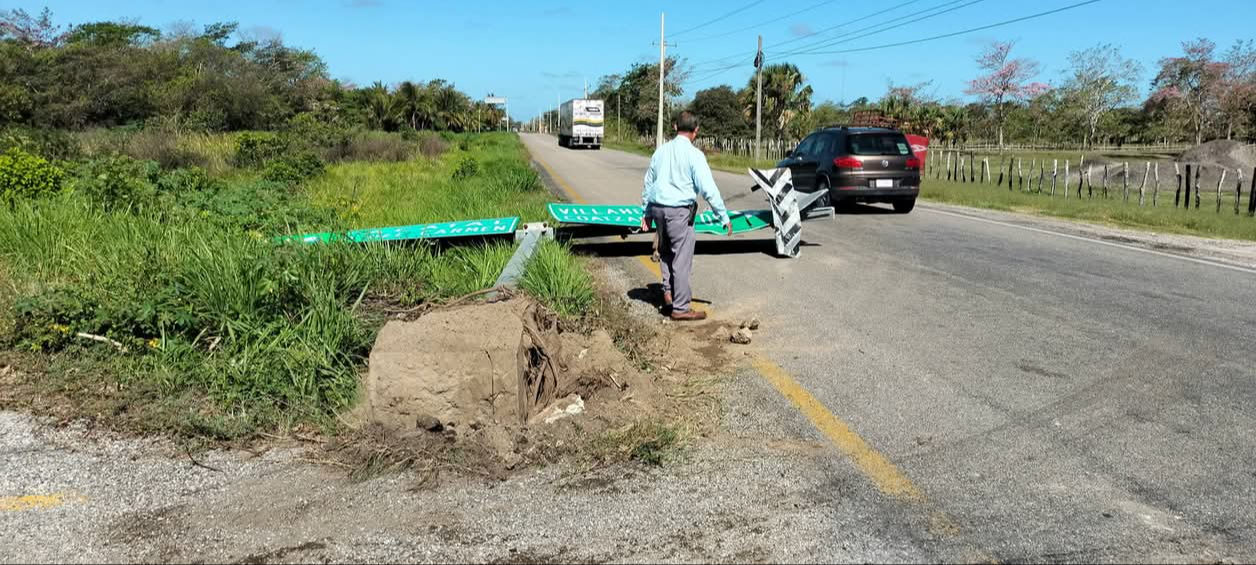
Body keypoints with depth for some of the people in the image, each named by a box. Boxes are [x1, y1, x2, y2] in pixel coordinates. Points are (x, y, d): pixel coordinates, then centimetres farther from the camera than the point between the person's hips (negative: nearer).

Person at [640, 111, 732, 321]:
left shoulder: (661, 150, 9)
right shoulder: (693, 154, -10)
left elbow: (649, 183, 17)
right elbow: (708, 189, -13)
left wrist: (647, 213, 26)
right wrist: (724, 217, -6)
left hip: (657, 208, 6)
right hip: (680, 211, -6)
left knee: (666, 253, 25)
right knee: (681, 259, 1)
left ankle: (669, 292, 22)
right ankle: (681, 308, 6)